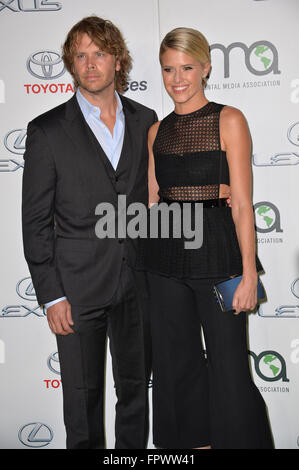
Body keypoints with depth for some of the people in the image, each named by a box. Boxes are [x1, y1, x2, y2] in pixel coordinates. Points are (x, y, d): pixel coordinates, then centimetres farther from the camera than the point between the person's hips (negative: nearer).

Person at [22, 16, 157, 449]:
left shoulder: (145, 120, 5)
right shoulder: (47, 131, -5)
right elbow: (35, 222, -5)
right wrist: (51, 295, -10)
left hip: (139, 283, 3)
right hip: (79, 287, -3)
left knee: (136, 389, 17)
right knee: (83, 398, 11)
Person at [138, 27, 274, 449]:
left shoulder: (229, 120, -3)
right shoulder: (157, 131, 11)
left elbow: (242, 204, -8)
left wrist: (249, 273, -13)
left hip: (216, 254, -4)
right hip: (165, 256, 5)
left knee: (228, 367, -2)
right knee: (177, 362, 13)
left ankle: (237, 440, 19)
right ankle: (194, 440, 32)